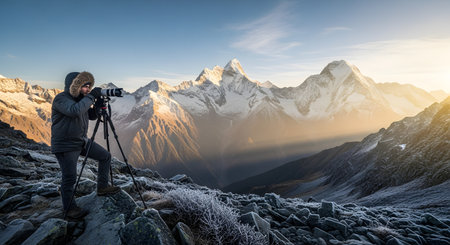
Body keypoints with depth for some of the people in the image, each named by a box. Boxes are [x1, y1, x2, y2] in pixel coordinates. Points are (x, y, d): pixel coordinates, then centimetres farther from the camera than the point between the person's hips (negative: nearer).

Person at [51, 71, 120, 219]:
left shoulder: (80, 99, 8)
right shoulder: (61, 99, -16)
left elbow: (92, 116, 12)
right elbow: (75, 111, -35)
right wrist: (91, 96, -27)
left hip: (82, 141, 8)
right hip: (65, 146, -8)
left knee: (105, 156, 8)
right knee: (69, 177, -3)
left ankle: (102, 188, 19)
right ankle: (69, 208, 14)